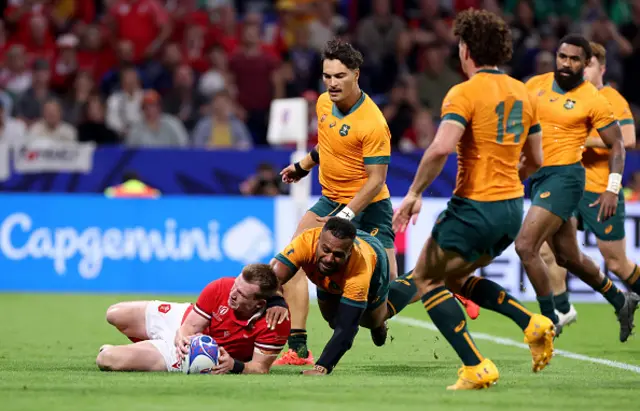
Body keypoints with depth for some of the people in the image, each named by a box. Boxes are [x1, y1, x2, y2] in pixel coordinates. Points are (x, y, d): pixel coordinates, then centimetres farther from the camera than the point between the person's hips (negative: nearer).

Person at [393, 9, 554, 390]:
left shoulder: (465, 93, -13)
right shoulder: (522, 94, 10)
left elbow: (441, 148, -26)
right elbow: (535, 159, 16)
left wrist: (414, 193, -16)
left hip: (474, 208, -8)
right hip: (512, 209, 8)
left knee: (426, 279, 7)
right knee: (455, 277, 25)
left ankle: (477, 368, -5)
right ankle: (532, 323, 7)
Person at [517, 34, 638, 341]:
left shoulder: (592, 100, -9)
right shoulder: (536, 85, 5)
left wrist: (612, 189, -11)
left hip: (564, 177, -7)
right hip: (538, 176, 7)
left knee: (525, 246, -18)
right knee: (568, 258, 16)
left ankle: (550, 321, -5)